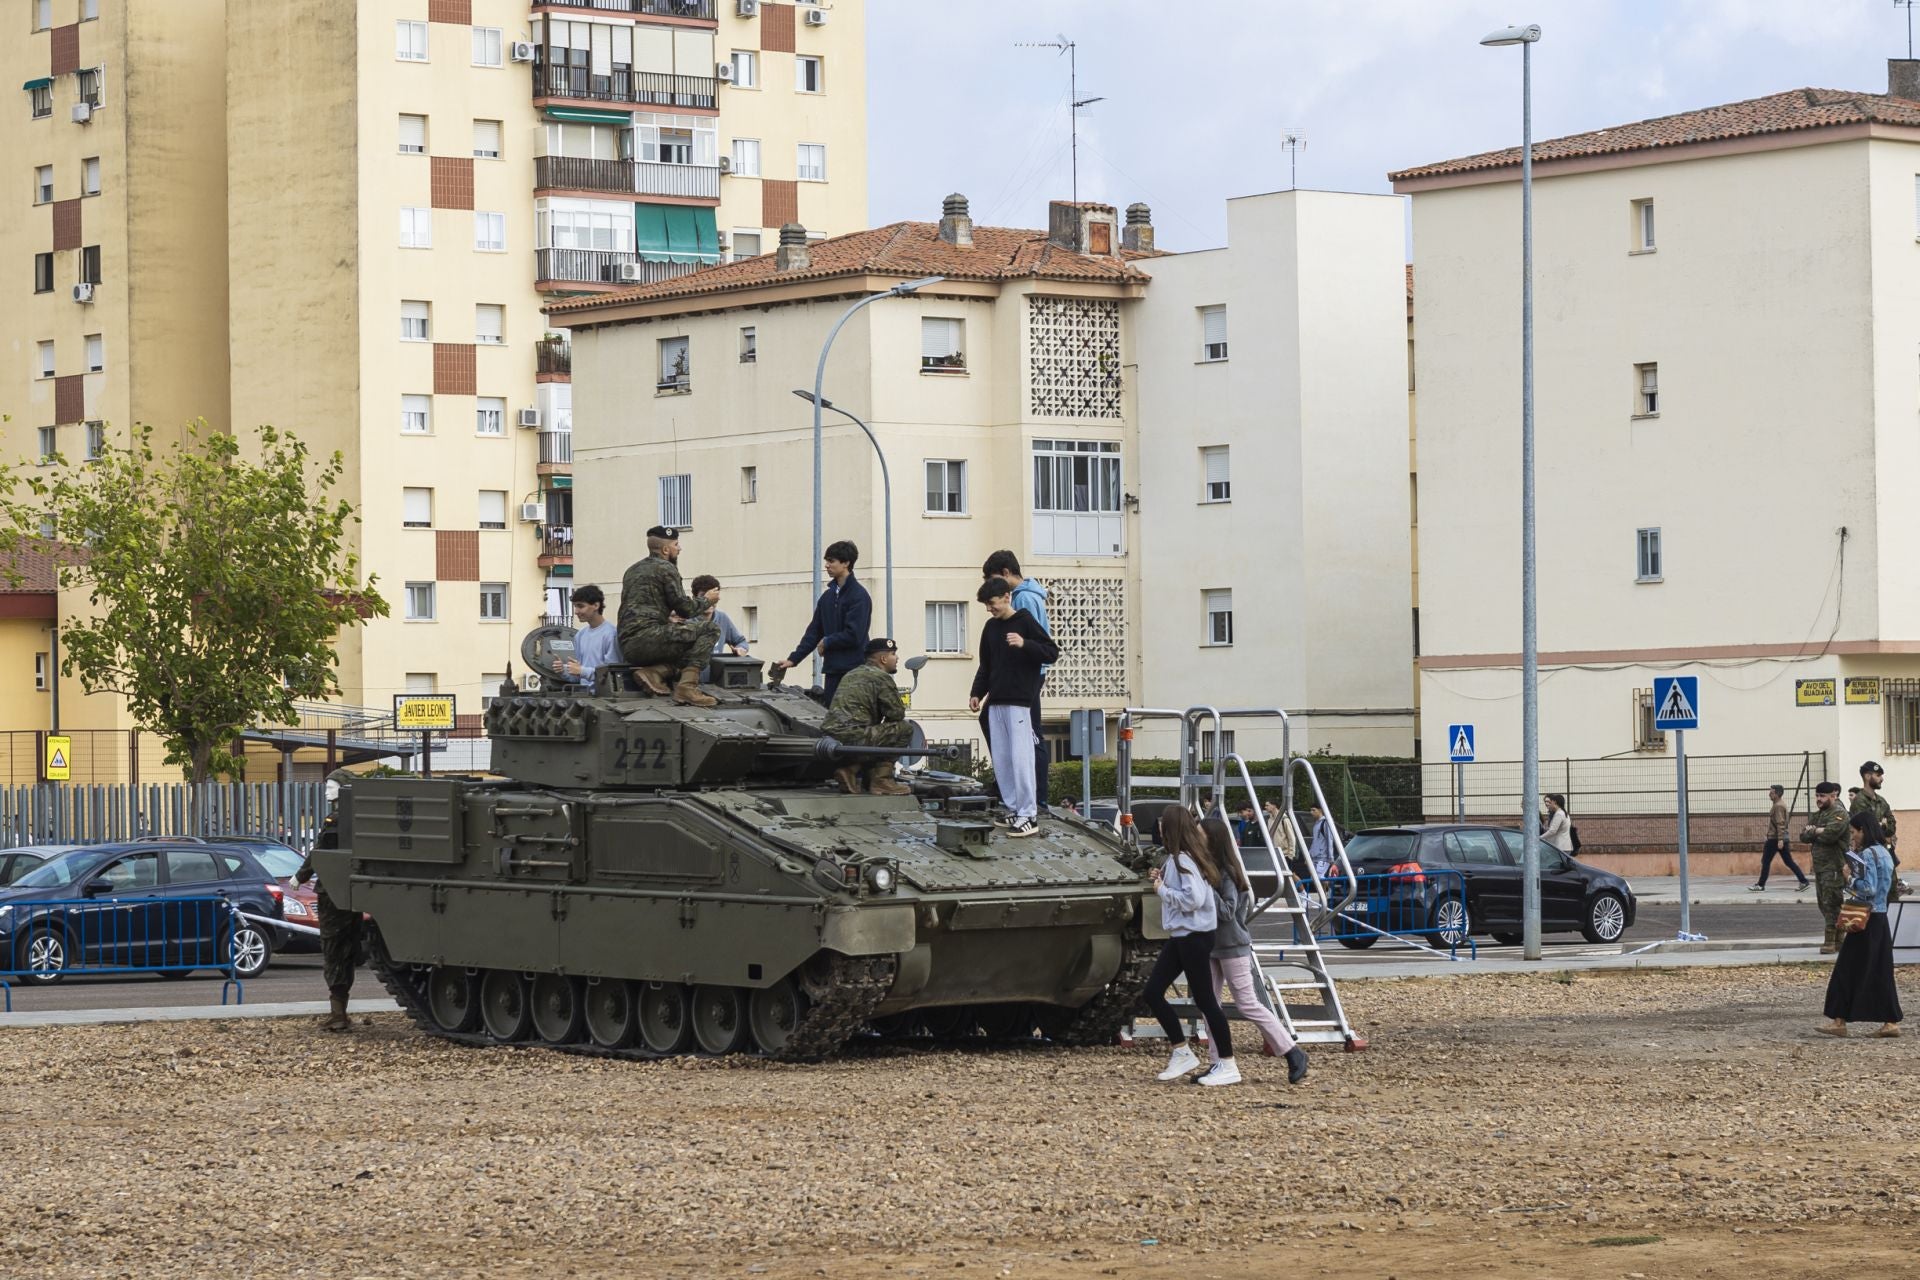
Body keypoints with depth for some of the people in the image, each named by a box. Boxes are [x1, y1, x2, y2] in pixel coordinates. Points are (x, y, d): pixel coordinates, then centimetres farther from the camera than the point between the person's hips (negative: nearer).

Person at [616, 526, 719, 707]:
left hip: (627, 647, 9)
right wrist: (707, 603, 12)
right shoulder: (666, 568, -1)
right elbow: (682, 606, -5)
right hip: (646, 637, -9)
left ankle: (653, 672, -1)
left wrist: (667, 618, 27)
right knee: (709, 630, -7)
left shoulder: (633, 570, 26)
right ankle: (687, 687, -21)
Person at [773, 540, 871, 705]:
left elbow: (854, 635, -17)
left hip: (854, 670, -7)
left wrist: (827, 643, -3)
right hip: (832, 670, 7)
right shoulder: (828, 596, 15)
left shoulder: (859, 596, -9)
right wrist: (793, 659, 10)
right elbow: (814, 631, 17)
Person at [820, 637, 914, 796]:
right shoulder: (882, 677, -4)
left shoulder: (853, 674, 25)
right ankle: (881, 780, -6)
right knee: (905, 729, -3)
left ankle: (850, 769, 14)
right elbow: (897, 714, -3)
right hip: (853, 739, -9)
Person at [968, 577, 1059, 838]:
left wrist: (1024, 644, -21)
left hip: (1019, 702, -7)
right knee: (1001, 760, 5)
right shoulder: (990, 627, 15)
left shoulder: (1025, 622, -3)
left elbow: (1052, 652, -7)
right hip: (996, 703, 7)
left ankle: (1028, 815, -10)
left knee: (1020, 758, -11)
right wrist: (977, 693, 12)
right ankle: (1013, 809, 11)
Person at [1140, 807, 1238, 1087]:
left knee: (1205, 1000, -4)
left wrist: (1162, 889, -15)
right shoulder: (1177, 859, 12)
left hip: (1194, 936, -10)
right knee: (1152, 993, 9)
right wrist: (1162, 881, 5)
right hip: (1179, 936, 10)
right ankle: (1182, 1054, 15)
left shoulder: (1184, 861, -18)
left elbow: (1193, 898, -27)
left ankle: (1228, 1066, 3)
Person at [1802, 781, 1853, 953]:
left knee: (1831, 903, -10)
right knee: (1824, 903, 12)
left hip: (1834, 866, -9)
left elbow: (1830, 835, -23)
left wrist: (1813, 832, -6)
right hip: (1819, 865, 9)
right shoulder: (1816, 815, 18)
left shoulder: (1839, 814, -10)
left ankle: (1832, 941, -10)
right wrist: (1817, 831, -9)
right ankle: (1838, 939, 20)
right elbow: (1803, 836, 11)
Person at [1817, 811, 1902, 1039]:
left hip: (1866, 919, -9)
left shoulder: (1867, 854, -14)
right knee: (1881, 971, 10)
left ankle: (1839, 1021, 0)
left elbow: (1868, 888, -21)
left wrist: (1849, 877, -6)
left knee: (1849, 969, -2)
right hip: (1881, 918, 9)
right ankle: (1891, 1021, 8)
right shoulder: (1884, 853, 13)